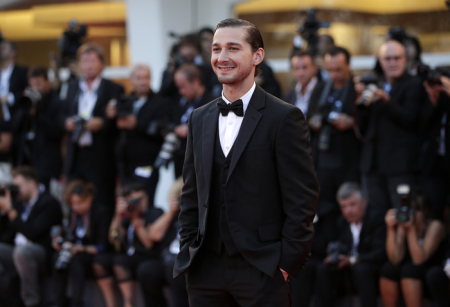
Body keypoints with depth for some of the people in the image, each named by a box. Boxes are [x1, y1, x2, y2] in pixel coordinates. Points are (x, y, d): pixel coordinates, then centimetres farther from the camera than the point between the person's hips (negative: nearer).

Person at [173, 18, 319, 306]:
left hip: (261, 271, -5)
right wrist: (188, 251, 8)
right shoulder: (200, 119, 12)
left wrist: (287, 264, -11)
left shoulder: (285, 117, -5)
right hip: (205, 270, 5)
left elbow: (302, 200, -8)